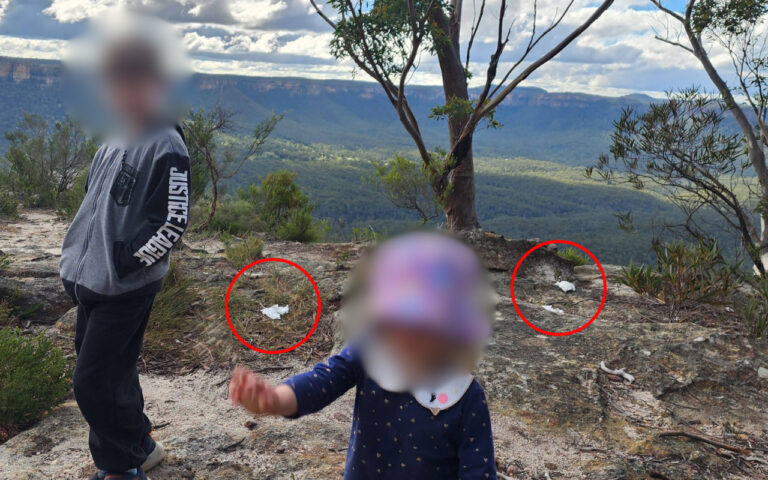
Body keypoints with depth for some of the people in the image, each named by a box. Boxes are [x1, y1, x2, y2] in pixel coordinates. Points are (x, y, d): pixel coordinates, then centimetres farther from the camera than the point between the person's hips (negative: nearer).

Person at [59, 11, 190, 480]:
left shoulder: (166, 147, -16)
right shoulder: (117, 138, 9)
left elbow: (173, 222, -20)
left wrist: (120, 261, -18)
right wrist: (79, 257, 12)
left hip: (126, 288, -8)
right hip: (90, 280, 8)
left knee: (94, 383, -3)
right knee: (111, 374, 18)